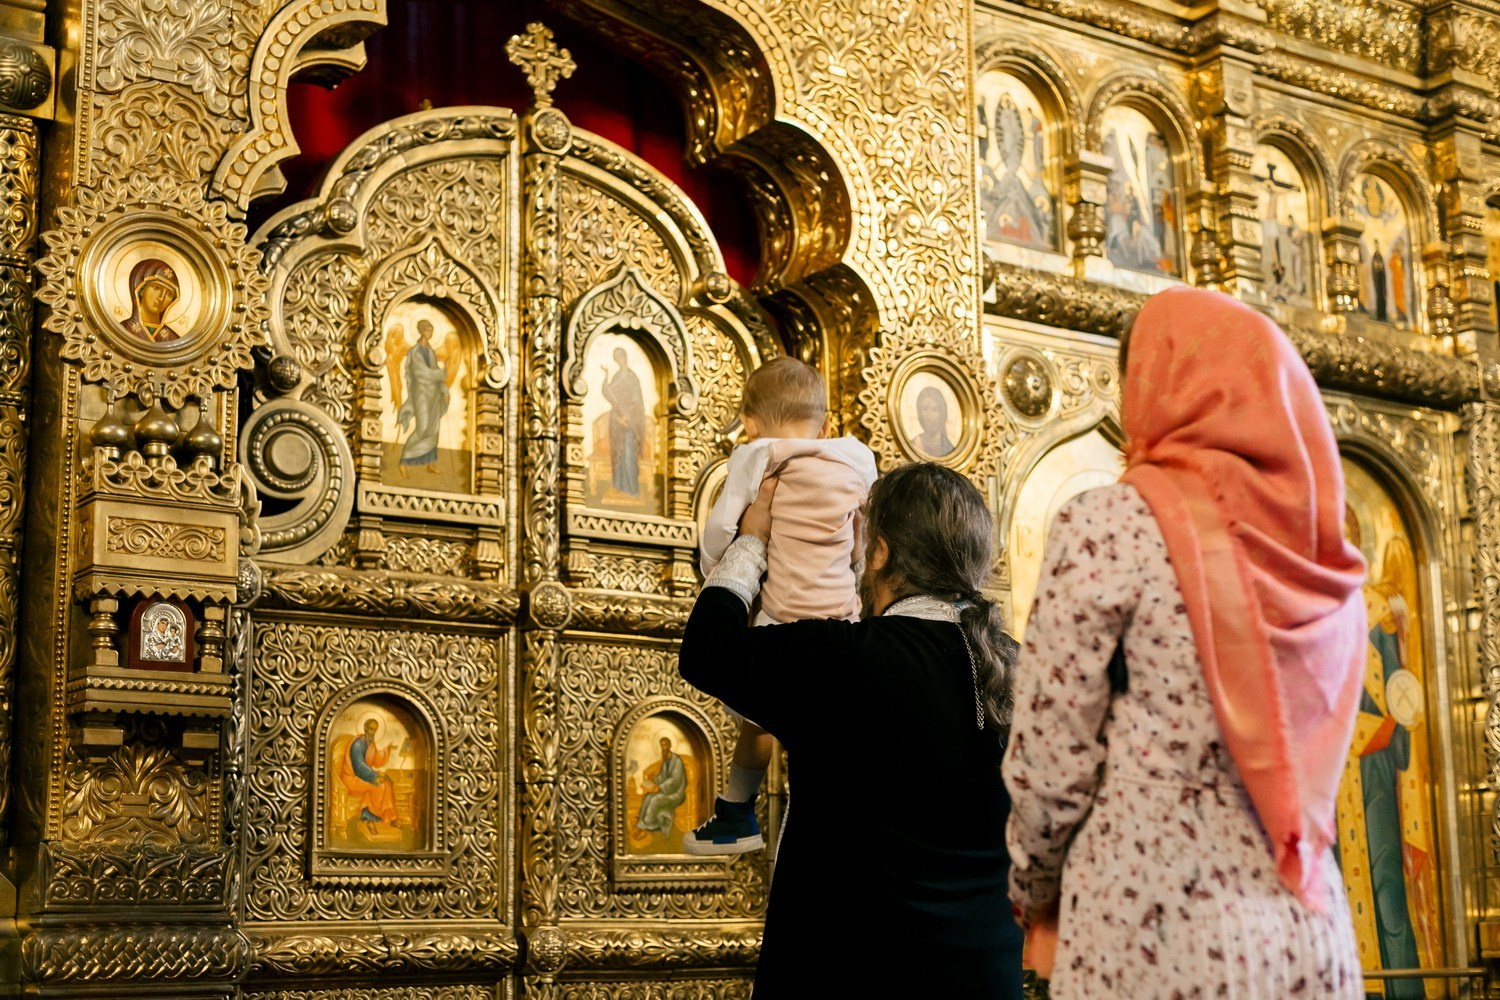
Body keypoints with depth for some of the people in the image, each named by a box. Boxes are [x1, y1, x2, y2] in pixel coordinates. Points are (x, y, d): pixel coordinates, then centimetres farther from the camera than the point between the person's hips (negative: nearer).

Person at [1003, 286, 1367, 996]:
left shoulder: (1108, 527, -8)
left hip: (1155, 931, -5)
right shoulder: (1319, 553, 9)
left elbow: (1050, 759, -8)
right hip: (1309, 937, 5)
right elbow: (1311, 757, 15)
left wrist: (1034, 895, 7)